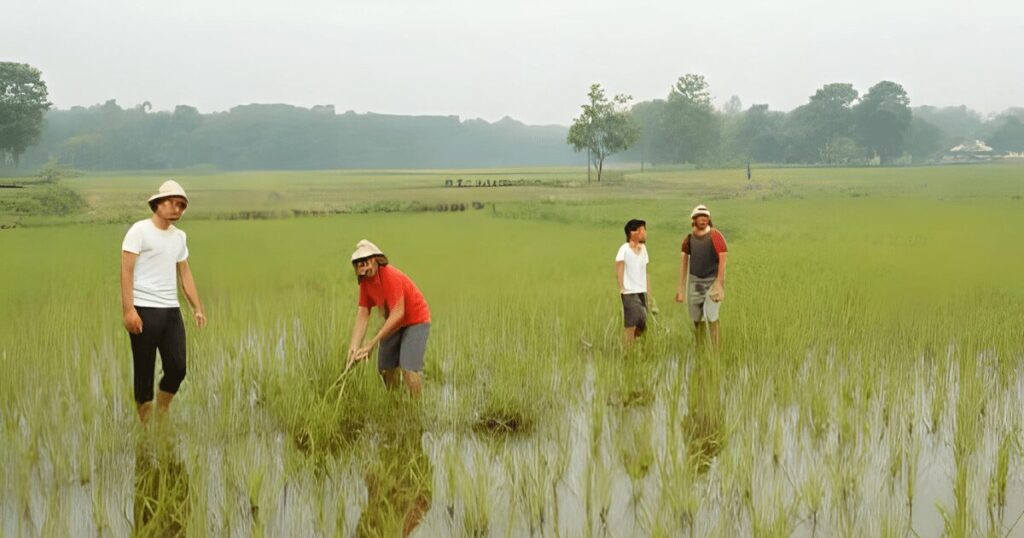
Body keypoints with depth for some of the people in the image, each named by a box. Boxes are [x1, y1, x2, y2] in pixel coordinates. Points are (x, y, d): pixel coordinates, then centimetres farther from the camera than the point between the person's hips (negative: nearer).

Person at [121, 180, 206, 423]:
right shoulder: (140, 230, -5)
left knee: (177, 368, 2)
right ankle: (145, 423, 10)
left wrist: (197, 308, 12)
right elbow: (126, 271, -10)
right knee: (144, 371, 0)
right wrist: (128, 309, -18)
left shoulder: (179, 236, 16)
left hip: (172, 310, 6)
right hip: (145, 310, -6)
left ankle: (162, 417, 21)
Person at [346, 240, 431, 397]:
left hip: (416, 321, -8)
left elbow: (398, 313, -33)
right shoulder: (365, 281, -8)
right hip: (394, 323, 8)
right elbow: (362, 315, -9)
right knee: (385, 367, 6)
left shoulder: (392, 276, -30)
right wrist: (354, 347, -22)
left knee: (409, 367, -20)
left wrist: (372, 344, -32)